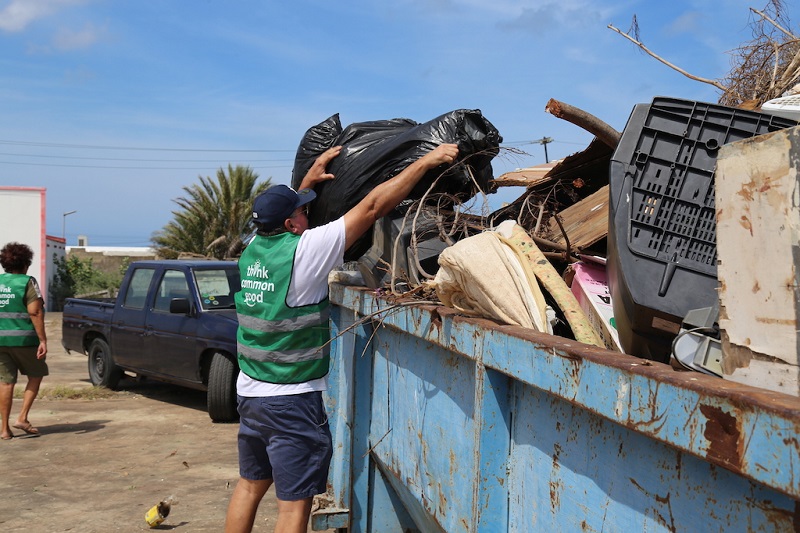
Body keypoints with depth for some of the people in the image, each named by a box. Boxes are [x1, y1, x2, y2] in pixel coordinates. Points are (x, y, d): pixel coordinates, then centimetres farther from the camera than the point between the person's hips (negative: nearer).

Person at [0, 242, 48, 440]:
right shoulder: (27, 282, -7)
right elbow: (35, 313, -15)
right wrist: (43, 340, -14)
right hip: (23, 339, -4)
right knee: (36, 374, 15)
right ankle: (22, 418, 5)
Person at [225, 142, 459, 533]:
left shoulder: (253, 249, 1)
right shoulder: (303, 251, -17)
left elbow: (279, 213, 26)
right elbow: (372, 206, -16)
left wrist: (309, 180, 24)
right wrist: (426, 161, -11)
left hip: (250, 393, 8)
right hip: (293, 401, -7)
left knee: (250, 485, 20)